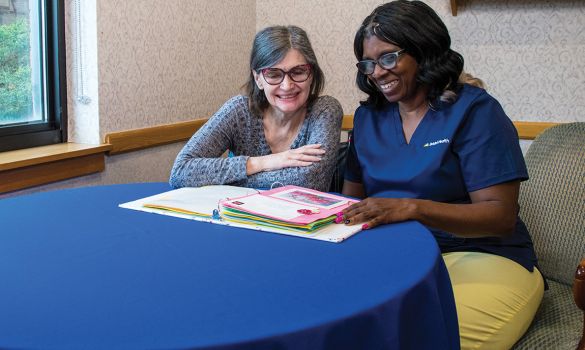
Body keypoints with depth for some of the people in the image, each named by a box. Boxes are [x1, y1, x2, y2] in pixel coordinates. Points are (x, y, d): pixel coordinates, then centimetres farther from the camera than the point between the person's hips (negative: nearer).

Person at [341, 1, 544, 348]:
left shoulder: (475, 110, -5)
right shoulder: (368, 116, 13)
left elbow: (501, 216, -12)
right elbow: (352, 197, 12)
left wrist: (413, 208, -27)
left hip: (479, 255, -4)